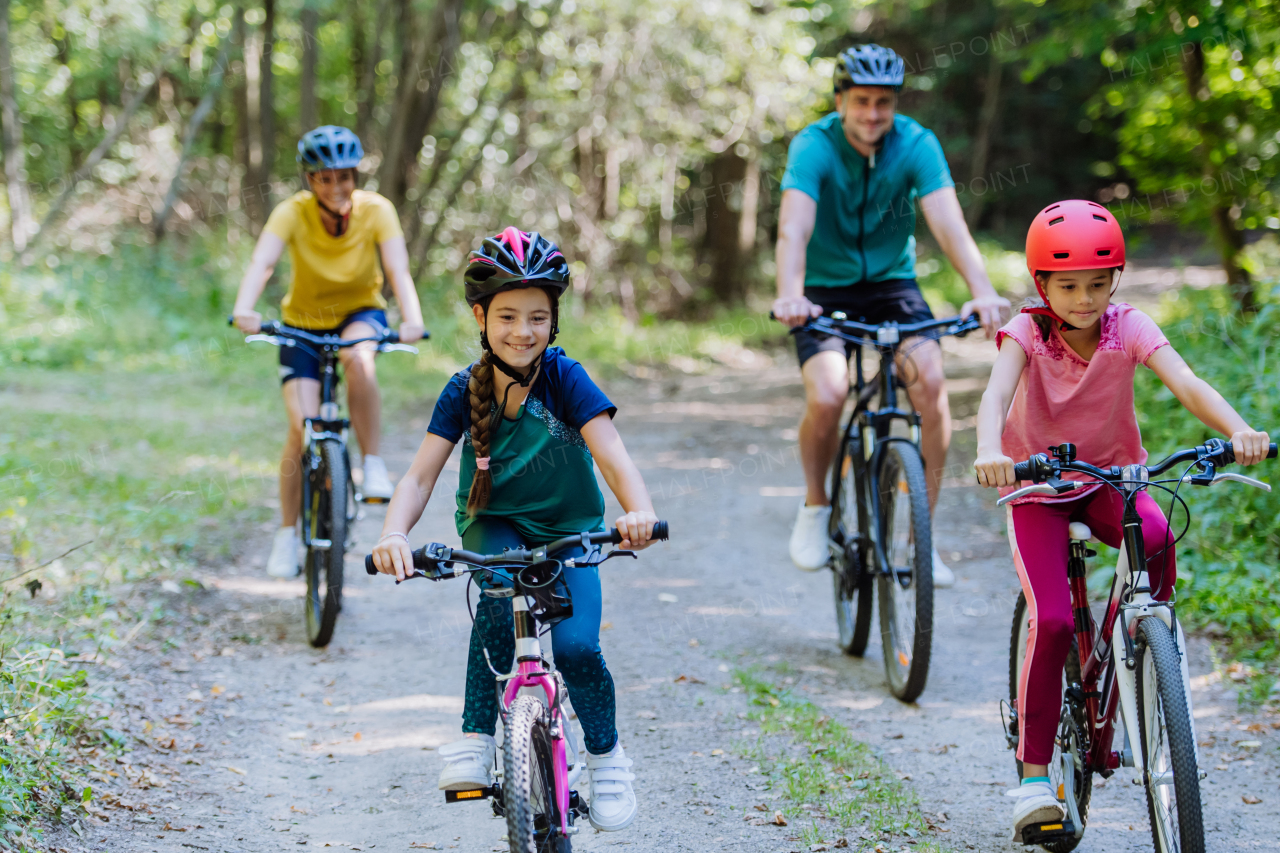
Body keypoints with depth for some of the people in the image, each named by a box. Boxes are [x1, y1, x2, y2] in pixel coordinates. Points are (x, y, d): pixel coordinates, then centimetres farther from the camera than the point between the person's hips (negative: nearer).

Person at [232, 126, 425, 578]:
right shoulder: (293, 213, -22)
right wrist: (244, 310, -57)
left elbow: (398, 271, -32)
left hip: (360, 312, 0)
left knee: (358, 357, -36)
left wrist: (412, 319, -51)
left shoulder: (376, 211, -20)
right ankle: (287, 534, 2)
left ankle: (373, 464, -21)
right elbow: (261, 262, -38)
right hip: (303, 322, 0)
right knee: (303, 426, -15)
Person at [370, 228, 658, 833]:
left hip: (568, 532, -1)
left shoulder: (564, 379, -20)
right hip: (495, 524, 1)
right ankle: (477, 737, -21)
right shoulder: (465, 391, -15)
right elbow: (419, 476, -19)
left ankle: (605, 753, 6)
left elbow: (612, 454, -33)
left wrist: (639, 511, -54)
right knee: (500, 595, -33)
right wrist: (394, 534, -40)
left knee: (575, 645, -22)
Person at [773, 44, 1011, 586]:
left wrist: (982, 292, -43)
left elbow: (948, 224, -25)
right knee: (827, 396, -26)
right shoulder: (813, 146, -19)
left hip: (892, 283, 2)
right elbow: (794, 228, -33)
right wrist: (789, 296, -53)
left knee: (931, 380, -24)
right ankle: (816, 506, 5)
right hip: (825, 290, -2)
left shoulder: (917, 145, -13)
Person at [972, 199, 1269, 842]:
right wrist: (990, 451, -57)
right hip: (1038, 485, -1)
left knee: (1154, 534, -34)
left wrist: (1238, 430, -48)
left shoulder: (1128, 328, -13)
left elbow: (1185, 384, -28)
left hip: (1110, 476, 2)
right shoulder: (1026, 332, -17)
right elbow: (997, 394, -35)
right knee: (1052, 620, -19)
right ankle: (1033, 777, -7)